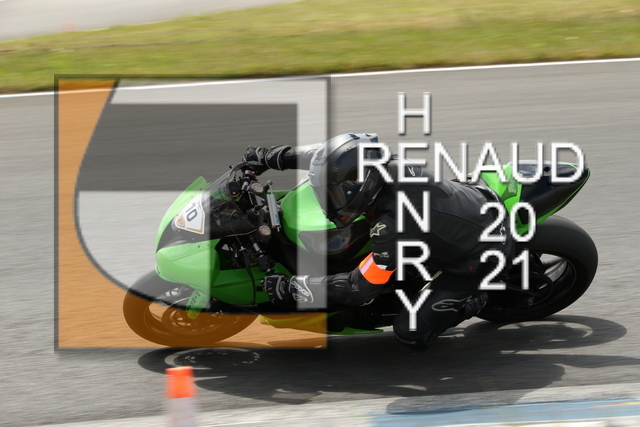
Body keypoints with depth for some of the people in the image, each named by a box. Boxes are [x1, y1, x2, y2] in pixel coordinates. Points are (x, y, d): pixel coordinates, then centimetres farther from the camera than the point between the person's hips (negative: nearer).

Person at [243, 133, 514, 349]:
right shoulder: (388, 166, -17)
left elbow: (359, 289, -28)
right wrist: (272, 157, 4)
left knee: (410, 334, -8)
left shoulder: (392, 226, -37)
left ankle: (471, 302, 9)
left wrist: (292, 288, -22)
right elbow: (327, 155, 2)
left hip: (480, 259, -8)